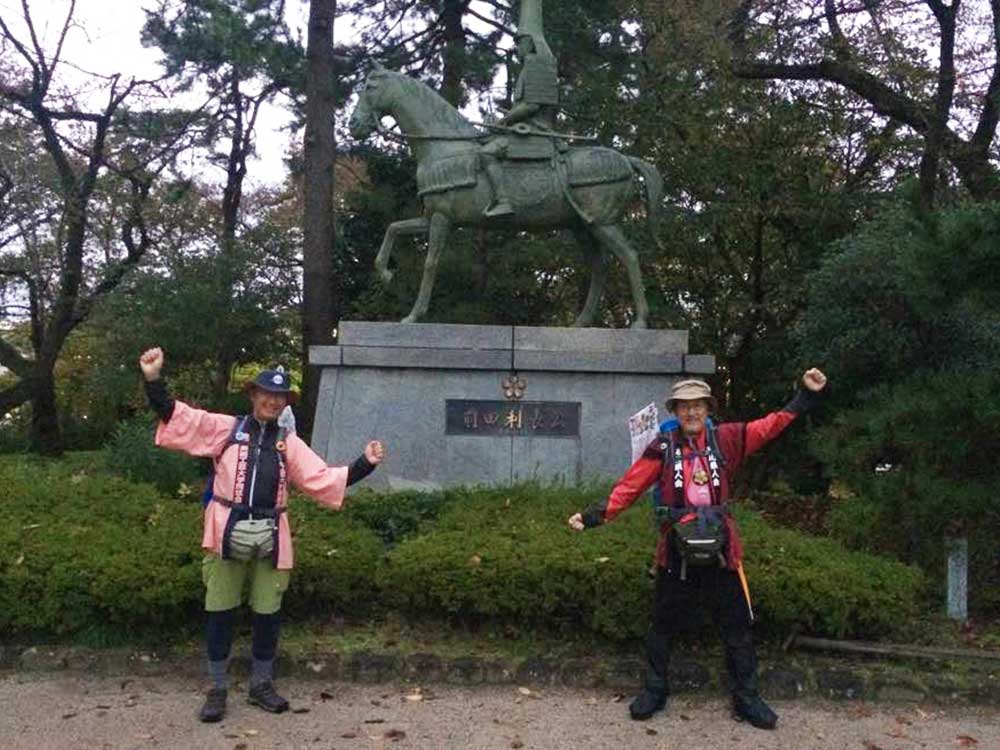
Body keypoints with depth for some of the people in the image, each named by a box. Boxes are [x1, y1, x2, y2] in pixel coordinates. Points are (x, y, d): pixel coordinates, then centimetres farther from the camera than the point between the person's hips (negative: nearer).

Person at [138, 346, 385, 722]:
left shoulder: (289, 443, 10)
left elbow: (325, 479, 3)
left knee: (268, 613, 10)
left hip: (270, 538, 2)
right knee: (220, 611, 5)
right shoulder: (225, 428, 4)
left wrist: (365, 464, -8)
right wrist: (154, 379, -19)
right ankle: (217, 689, 19)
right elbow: (175, 415, -4)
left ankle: (261, 684, 27)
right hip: (228, 533, -2)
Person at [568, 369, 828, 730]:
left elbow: (770, 425, -3)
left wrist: (806, 394, -10)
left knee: (737, 628, 12)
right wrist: (596, 515, -17)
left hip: (720, 551, 1)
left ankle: (746, 699, 29)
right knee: (663, 625, 13)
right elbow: (630, 485, -9)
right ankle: (654, 691, 32)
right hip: (676, 552, -1)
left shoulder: (726, 439, 0)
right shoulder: (662, 447, -4)